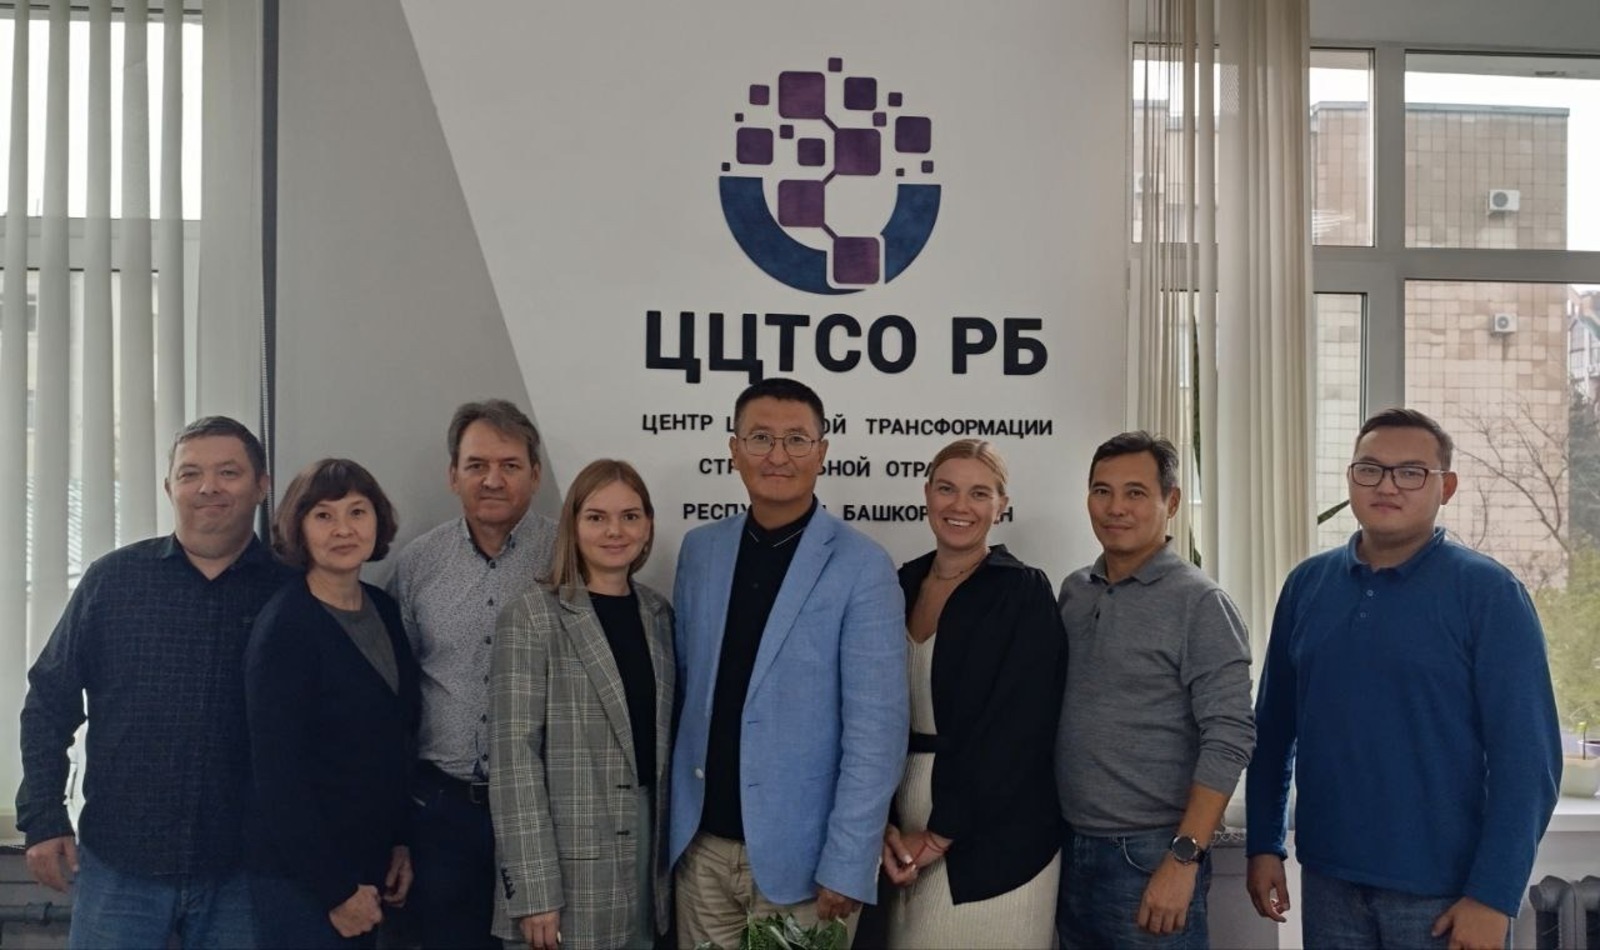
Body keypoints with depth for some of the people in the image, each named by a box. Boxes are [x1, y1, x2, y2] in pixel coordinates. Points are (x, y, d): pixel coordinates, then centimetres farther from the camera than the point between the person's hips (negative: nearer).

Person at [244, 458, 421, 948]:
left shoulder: (385, 610, 4)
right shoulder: (283, 628, -16)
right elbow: (278, 774, -18)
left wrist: (400, 841, 5)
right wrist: (336, 889, -16)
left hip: (367, 867, 7)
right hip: (301, 878, -7)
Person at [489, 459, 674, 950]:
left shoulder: (658, 613, 8)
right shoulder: (533, 617, -8)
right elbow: (514, 755, -13)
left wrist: (670, 848, 8)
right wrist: (534, 888, -17)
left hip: (647, 844, 5)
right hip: (569, 857, -5)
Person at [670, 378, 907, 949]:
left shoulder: (862, 568, -11)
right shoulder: (699, 550, 4)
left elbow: (875, 731, -12)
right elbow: (683, 685, 12)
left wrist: (846, 867, -15)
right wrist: (677, 817, 8)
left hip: (798, 856, -4)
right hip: (701, 846, 4)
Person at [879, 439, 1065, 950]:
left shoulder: (1024, 593, -8)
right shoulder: (901, 586, 6)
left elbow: (1016, 732, -13)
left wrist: (941, 833, -13)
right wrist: (883, 824, -4)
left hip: (992, 839, -4)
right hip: (907, 829, 5)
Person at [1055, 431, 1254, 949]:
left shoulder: (1200, 604, -10)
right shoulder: (1073, 591, 7)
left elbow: (1229, 739, -14)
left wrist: (1184, 859, -19)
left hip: (1151, 856, -5)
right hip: (1071, 849, 5)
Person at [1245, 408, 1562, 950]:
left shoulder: (1488, 593, -8)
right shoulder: (1307, 585, 3)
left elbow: (1526, 757, -11)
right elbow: (1275, 728, 9)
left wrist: (1494, 897, -14)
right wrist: (1264, 844, 6)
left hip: (1444, 890, -4)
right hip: (1328, 881, 4)